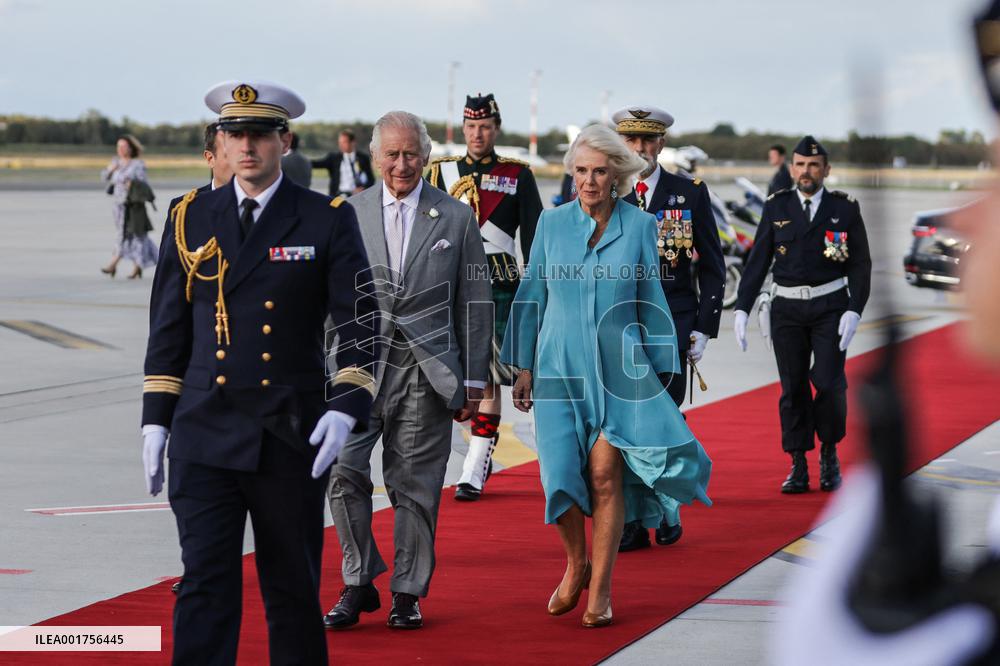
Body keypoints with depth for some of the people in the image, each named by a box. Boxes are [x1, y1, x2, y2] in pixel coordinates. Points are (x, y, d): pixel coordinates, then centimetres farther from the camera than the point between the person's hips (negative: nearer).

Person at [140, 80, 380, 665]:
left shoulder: (328, 221, 0)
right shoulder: (191, 218, 8)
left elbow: (361, 323, -3)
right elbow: (168, 326, 12)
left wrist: (345, 408, -16)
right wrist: (155, 420, 6)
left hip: (292, 440, -1)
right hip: (204, 438, 1)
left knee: (293, 589, 9)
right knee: (205, 584, -6)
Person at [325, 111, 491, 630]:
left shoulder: (456, 218, 5)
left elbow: (474, 303, 7)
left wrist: (472, 380, 4)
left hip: (427, 371, -1)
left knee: (415, 485, 3)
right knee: (344, 472, -10)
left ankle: (407, 592, 14)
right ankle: (359, 584, 5)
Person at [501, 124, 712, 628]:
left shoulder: (639, 226, 2)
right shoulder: (552, 223, 4)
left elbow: (652, 301, 8)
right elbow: (531, 296, 10)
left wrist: (661, 371, 7)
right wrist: (523, 368, 8)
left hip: (619, 368, -1)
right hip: (560, 367, 1)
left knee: (605, 473, -11)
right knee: (560, 474, -8)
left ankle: (600, 588, 0)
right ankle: (576, 564, 19)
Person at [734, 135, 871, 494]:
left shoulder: (845, 208, 0)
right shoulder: (776, 208, 4)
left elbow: (860, 264, 0)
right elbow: (757, 261, 4)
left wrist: (854, 311, -12)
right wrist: (742, 309, -4)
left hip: (830, 307, -1)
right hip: (787, 309, 1)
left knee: (828, 382, -11)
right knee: (793, 387, 1)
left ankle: (829, 454, 11)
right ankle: (798, 468, 7)